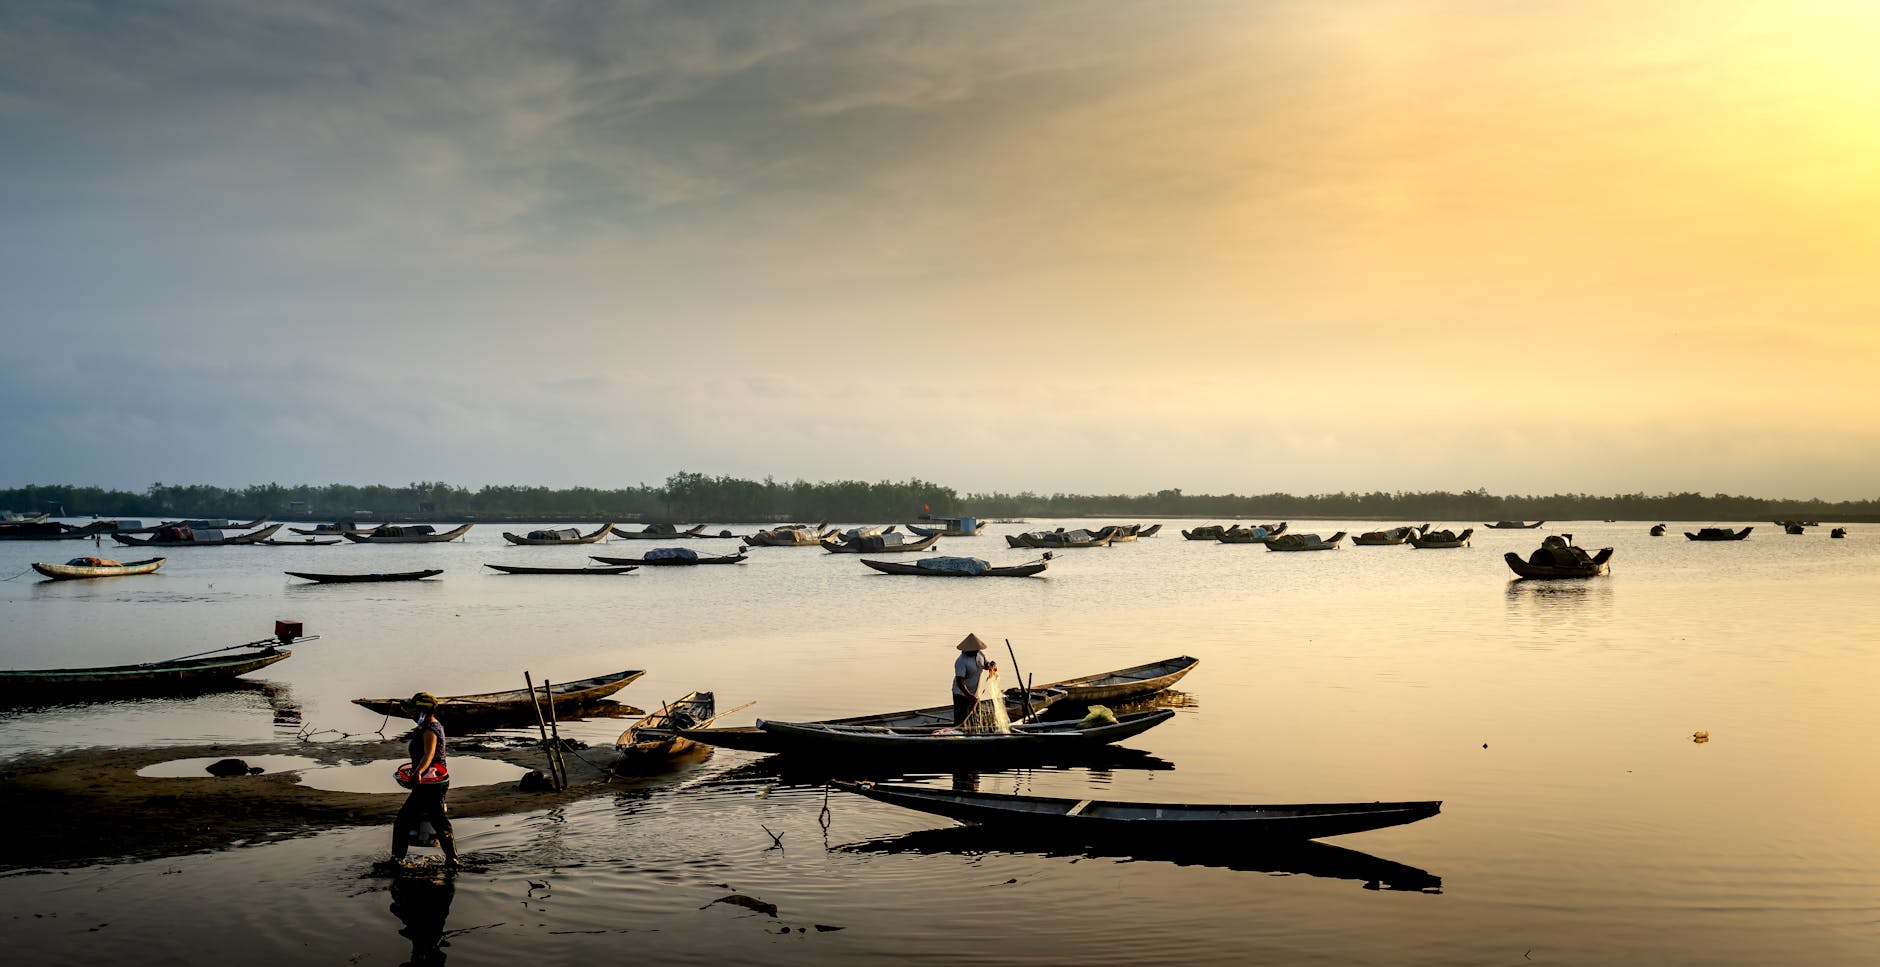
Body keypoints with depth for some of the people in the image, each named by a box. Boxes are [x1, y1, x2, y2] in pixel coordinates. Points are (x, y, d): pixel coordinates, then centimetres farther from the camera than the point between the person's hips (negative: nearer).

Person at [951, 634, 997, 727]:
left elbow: (985, 665, 16)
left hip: (974, 694, 8)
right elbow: (959, 682, -33)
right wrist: (969, 695, -44)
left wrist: (992, 665, -9)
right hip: (961, 694, -8)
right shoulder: (961, 662, -25)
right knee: (960, 723, -9)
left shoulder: (980, 654, -1)